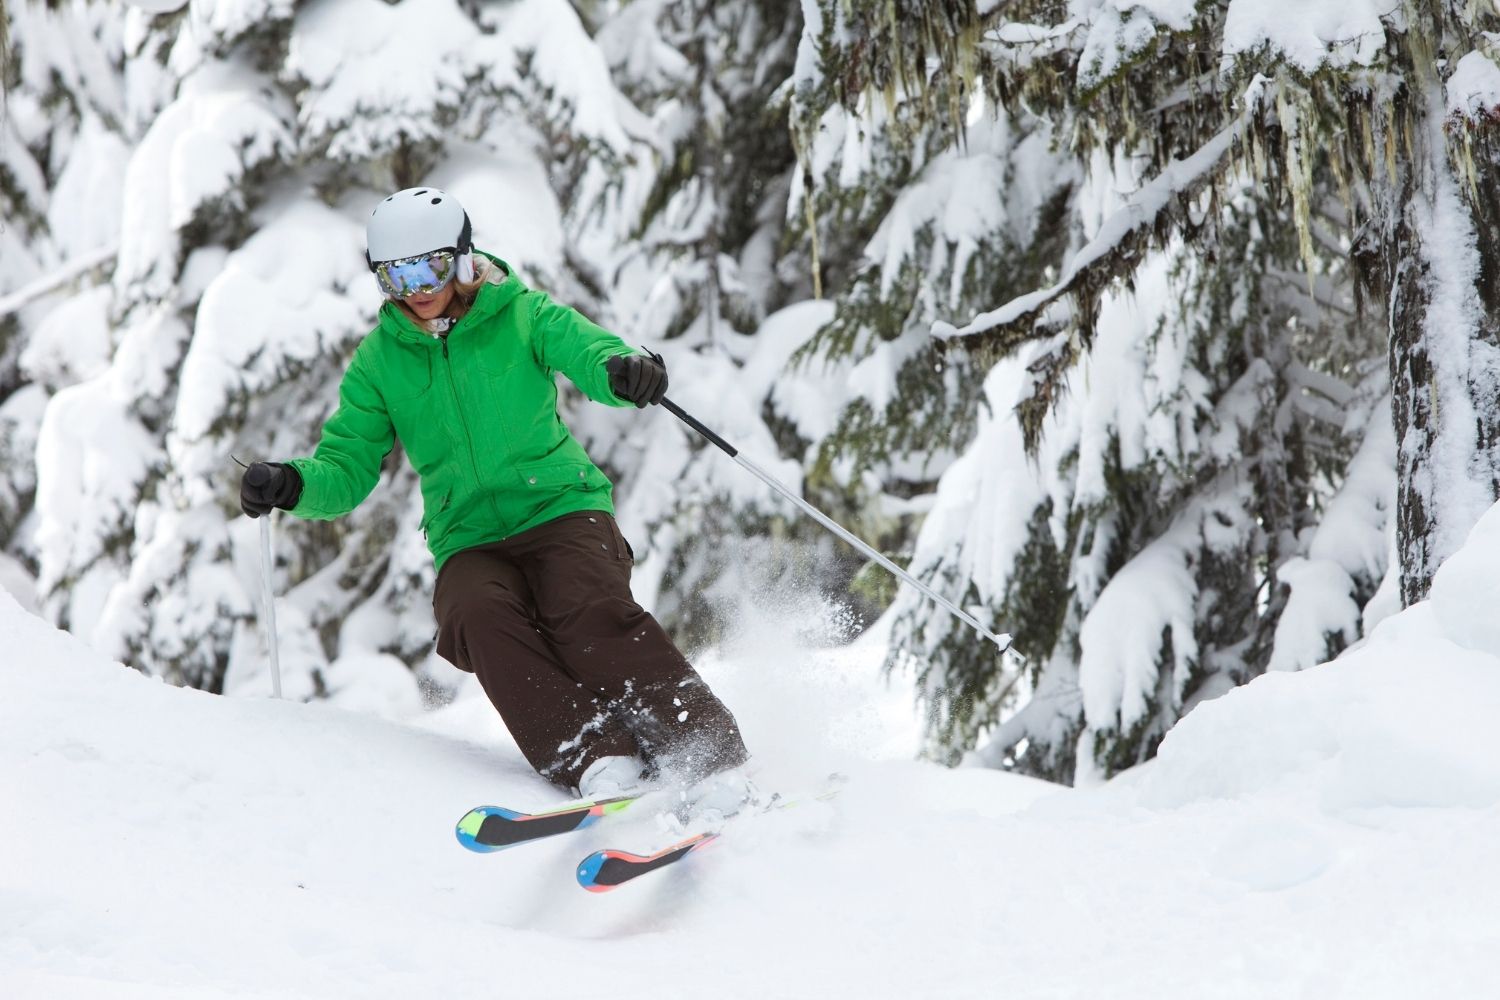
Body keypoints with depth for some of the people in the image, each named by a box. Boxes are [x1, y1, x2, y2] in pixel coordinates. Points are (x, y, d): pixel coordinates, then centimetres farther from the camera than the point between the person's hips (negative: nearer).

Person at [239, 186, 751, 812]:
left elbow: (590, 352, -13)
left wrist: (623, 371, -38)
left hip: (561, 510, -2)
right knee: (479, 615, -32)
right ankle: (594, 761, -40)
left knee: (589, 615, -31)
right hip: (468, 543, 2)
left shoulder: (521, 316, 3)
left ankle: (709, 762, -33)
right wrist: (292, 485, -14)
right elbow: (348, 470, 9)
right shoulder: (379, 361, 10)